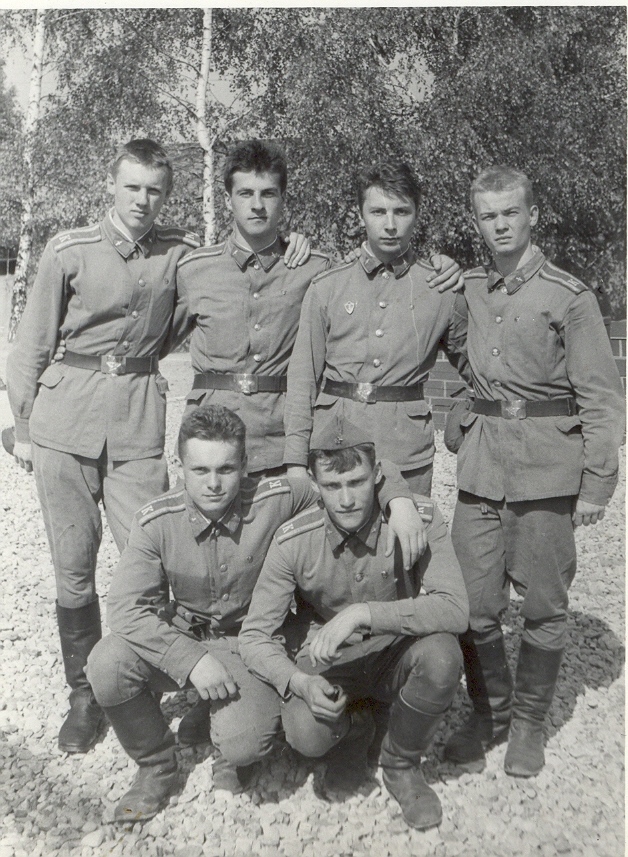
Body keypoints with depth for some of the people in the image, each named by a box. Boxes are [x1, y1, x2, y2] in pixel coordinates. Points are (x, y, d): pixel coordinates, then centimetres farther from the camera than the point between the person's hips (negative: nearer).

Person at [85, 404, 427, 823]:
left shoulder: (278, 499, -17)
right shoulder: (157, 521, -15)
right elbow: (126, 607, -17)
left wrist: (399, 498, -27)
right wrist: (192, 660, -27)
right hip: (179, 643, 2)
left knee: (243, 743, -28)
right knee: (107, 663, -26)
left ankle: (236, 756, 16)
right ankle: (156, 767, 5)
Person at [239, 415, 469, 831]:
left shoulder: (419, 517, -21)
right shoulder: (294, 541, -18)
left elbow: (455, 609, -30)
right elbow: (255, 636, -12)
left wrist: (364, 614, -39)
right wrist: (299, 682, -31)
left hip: (396, 654, 0)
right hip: (328, 661, 0)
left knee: (442, 655, -32)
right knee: (307, 734, -29)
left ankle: (402, 764, -1)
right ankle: (355, 726, 12)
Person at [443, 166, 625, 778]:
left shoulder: (569, 296, -3)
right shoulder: (469, 291, 9)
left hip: (547, 464, -3)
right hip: (482, 461, 4)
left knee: (543, 605, 7)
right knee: (473, 602, 6)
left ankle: (528, 722, 27)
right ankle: (488, 712, 27)